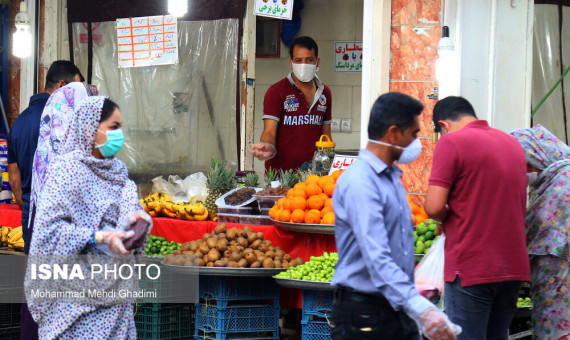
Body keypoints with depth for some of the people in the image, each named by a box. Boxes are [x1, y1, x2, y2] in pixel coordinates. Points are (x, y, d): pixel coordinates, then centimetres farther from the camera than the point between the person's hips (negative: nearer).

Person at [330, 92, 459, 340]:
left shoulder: (392, 178, 16)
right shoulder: (358, 183, -17)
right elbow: (377, 259, -27)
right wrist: (421, 308, -35)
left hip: (398, 311, 9)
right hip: (363, 316, -9)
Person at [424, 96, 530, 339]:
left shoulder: (451, 142, -8)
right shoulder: (513, 143, 14)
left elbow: (434, 207, -16)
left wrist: (446, 220, 6)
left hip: (471, 268, -7)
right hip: (514, 268, 7)